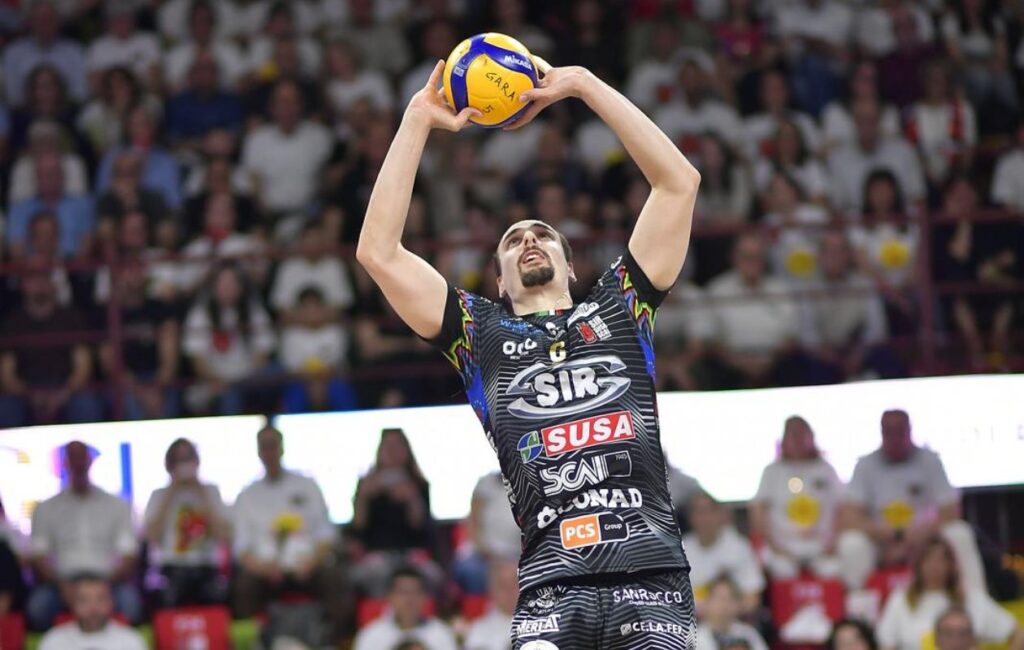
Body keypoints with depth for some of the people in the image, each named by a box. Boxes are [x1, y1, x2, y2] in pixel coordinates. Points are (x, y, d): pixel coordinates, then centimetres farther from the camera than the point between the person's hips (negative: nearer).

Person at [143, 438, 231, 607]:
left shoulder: (211, 492, 14)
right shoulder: (159, 496, 10)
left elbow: (223, 535, 0)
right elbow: (153, 536, -6)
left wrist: (201, 494, 0)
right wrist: (171, 494, -2)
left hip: (206, 571, 1)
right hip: (171, 572, -1)